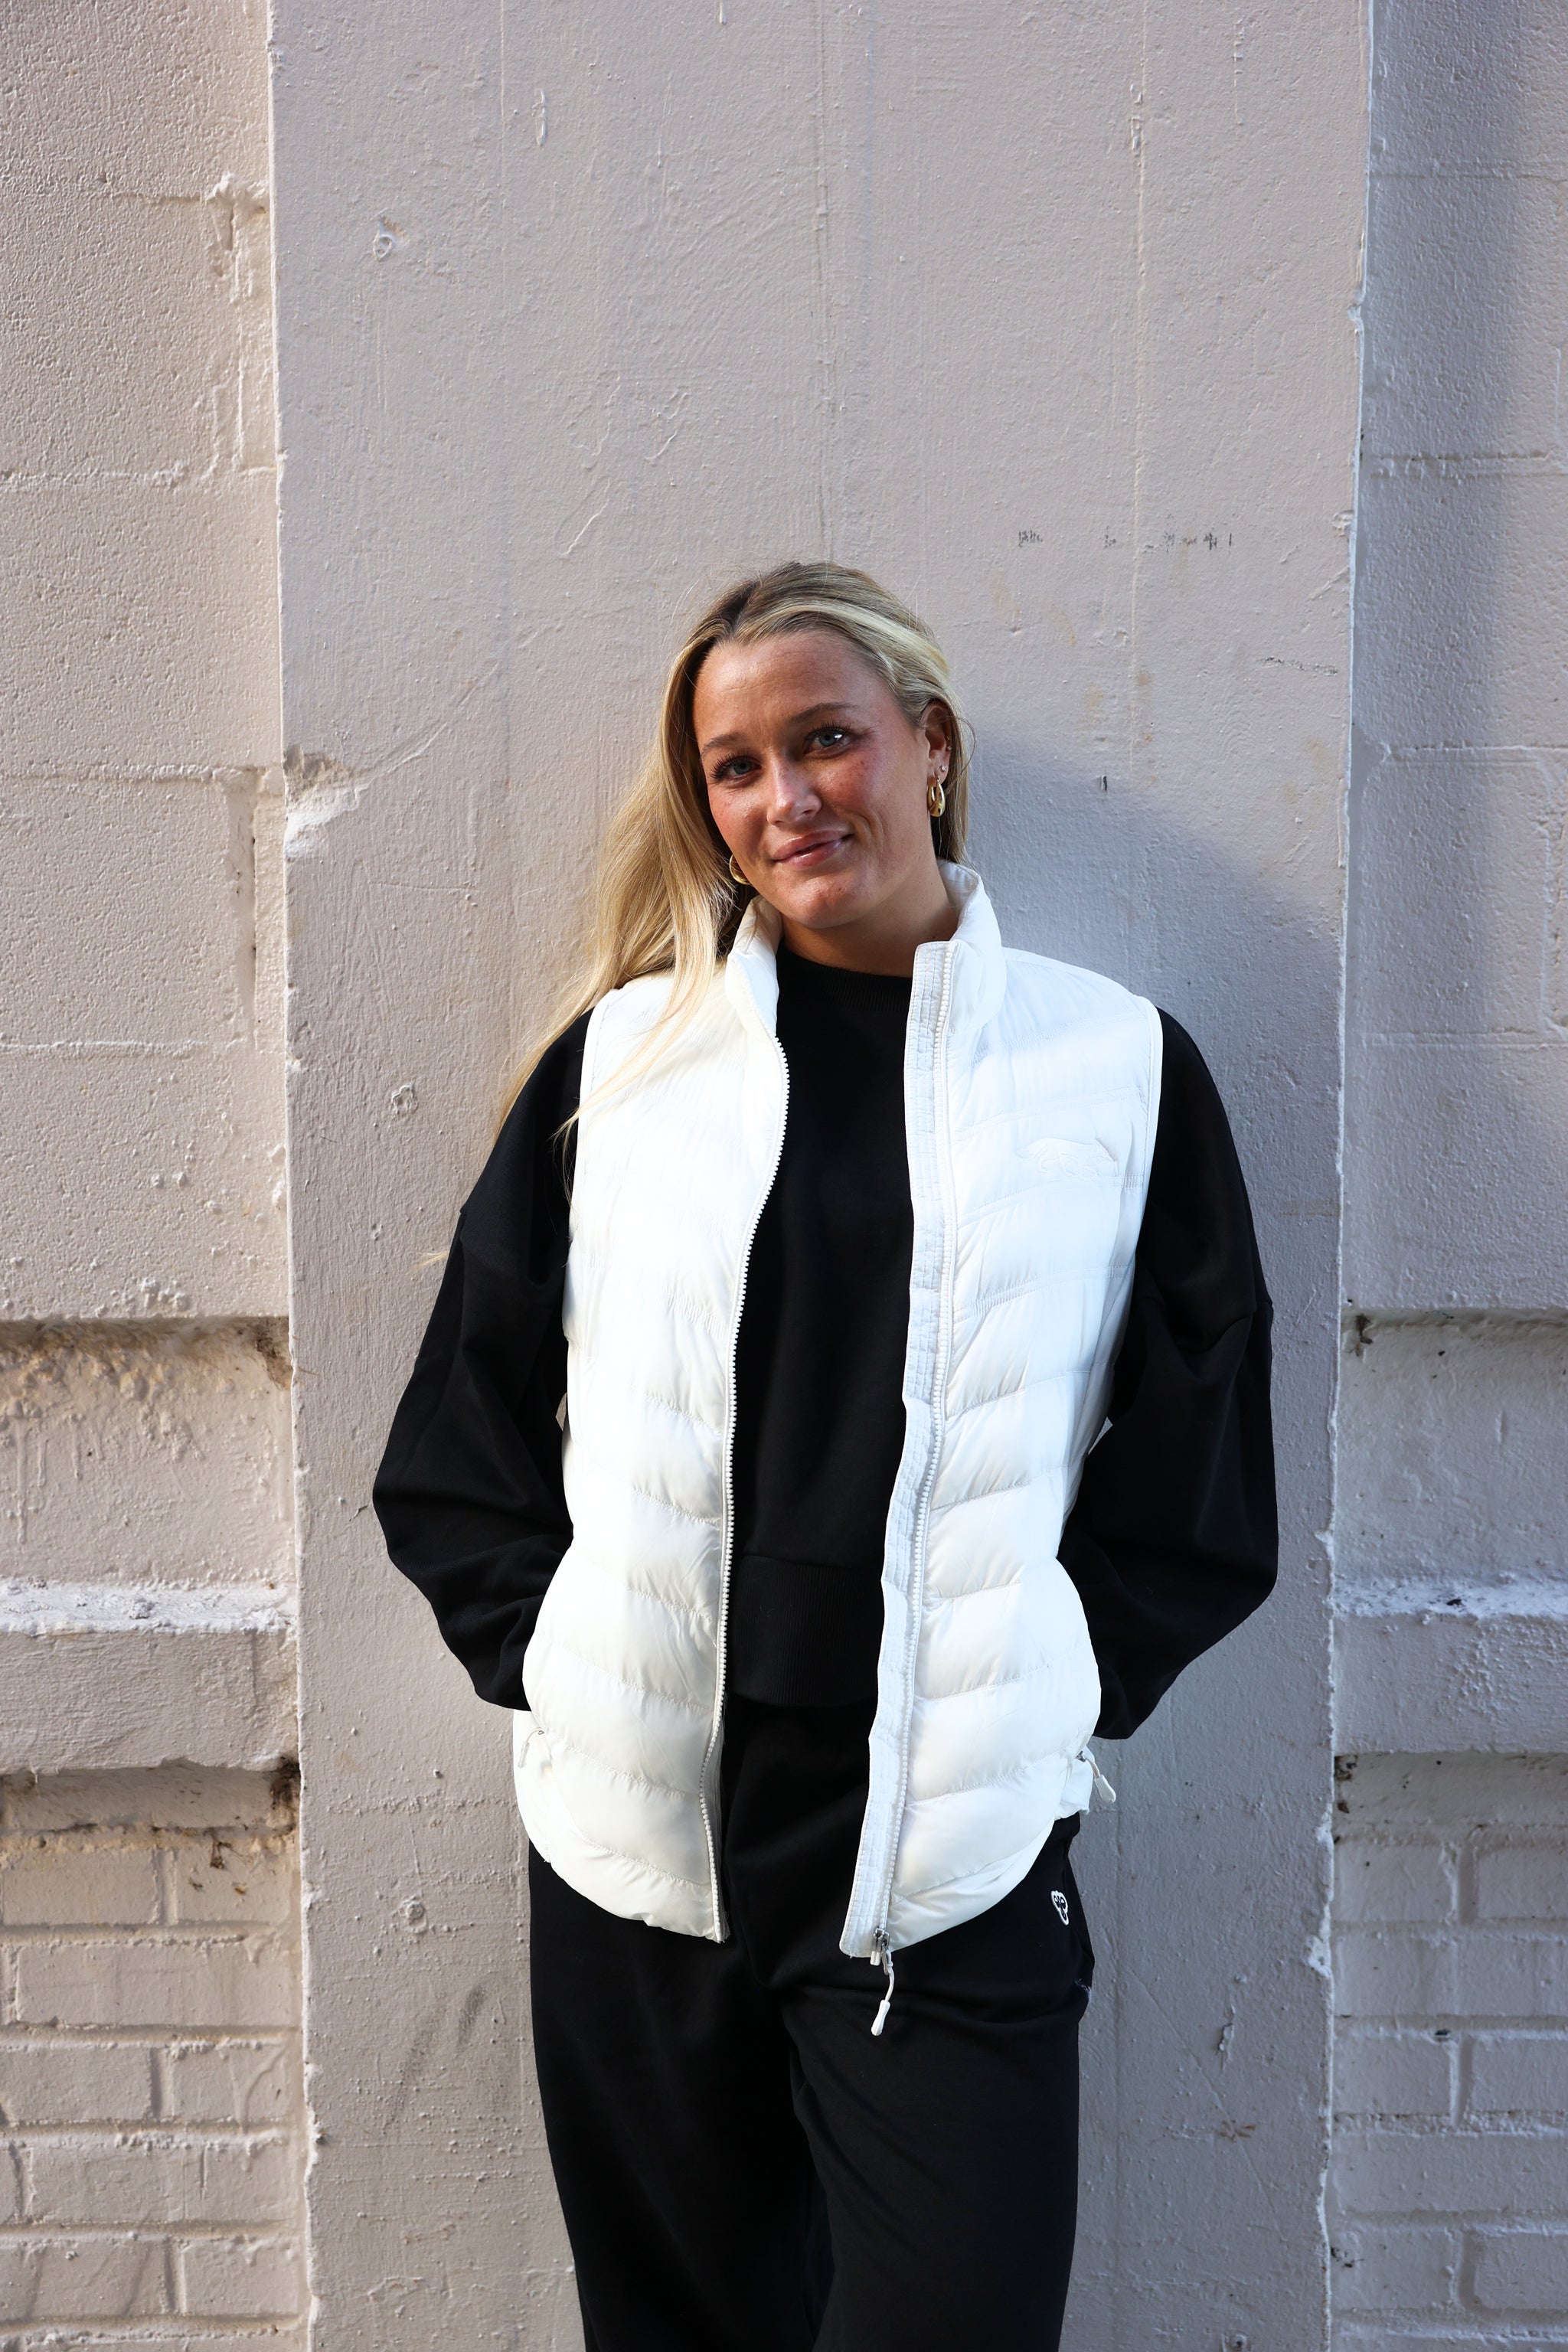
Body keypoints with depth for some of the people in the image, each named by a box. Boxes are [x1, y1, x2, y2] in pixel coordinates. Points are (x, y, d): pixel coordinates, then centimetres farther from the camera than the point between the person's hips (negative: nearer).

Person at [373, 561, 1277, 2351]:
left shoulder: (1119, 1068, 2)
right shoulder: (622, 1056, 5)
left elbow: (1198, 1498, 6)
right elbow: (459, 1442, 9)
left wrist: (1041, 1711, 0)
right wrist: (555, 1661, 0)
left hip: (955, 1874, -1)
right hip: (633, 1860, 2)